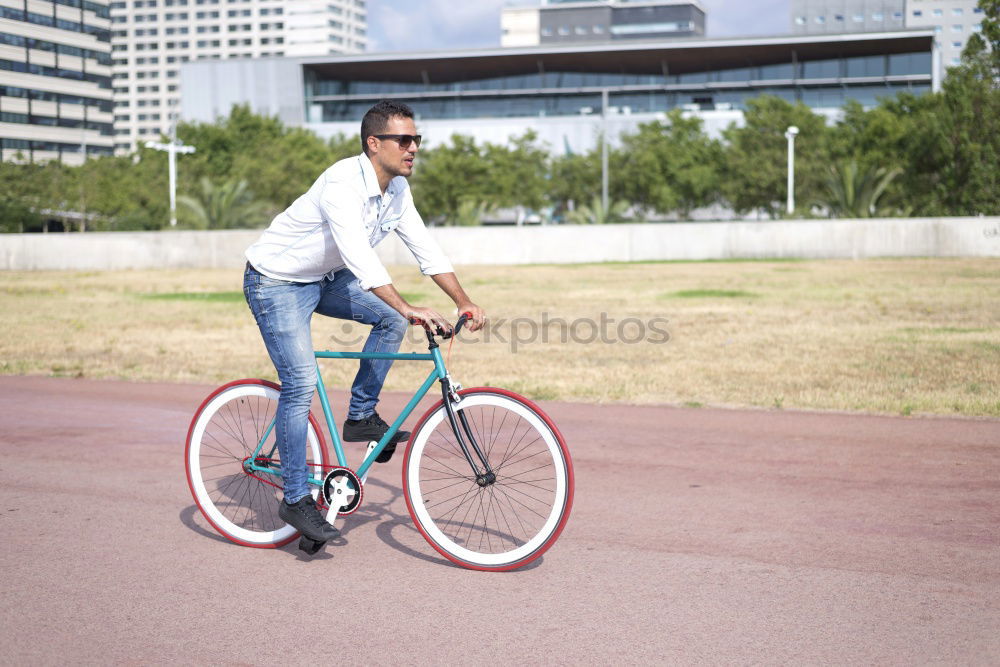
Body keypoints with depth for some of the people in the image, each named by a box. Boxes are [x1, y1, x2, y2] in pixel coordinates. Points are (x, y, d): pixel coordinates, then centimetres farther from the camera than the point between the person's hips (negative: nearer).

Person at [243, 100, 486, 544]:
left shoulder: (396, 188, -5)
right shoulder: (342, 184, -31)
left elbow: (424, 247, -2)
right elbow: (359, 256, -43)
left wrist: (465, 303, -10)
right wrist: (408, 308, -50)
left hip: (323, 278, 8)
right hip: (276, 281, -8)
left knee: (391, 319, -9)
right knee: (301, 383, -16)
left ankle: (361, 416, 6)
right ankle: (295, 499, -6)